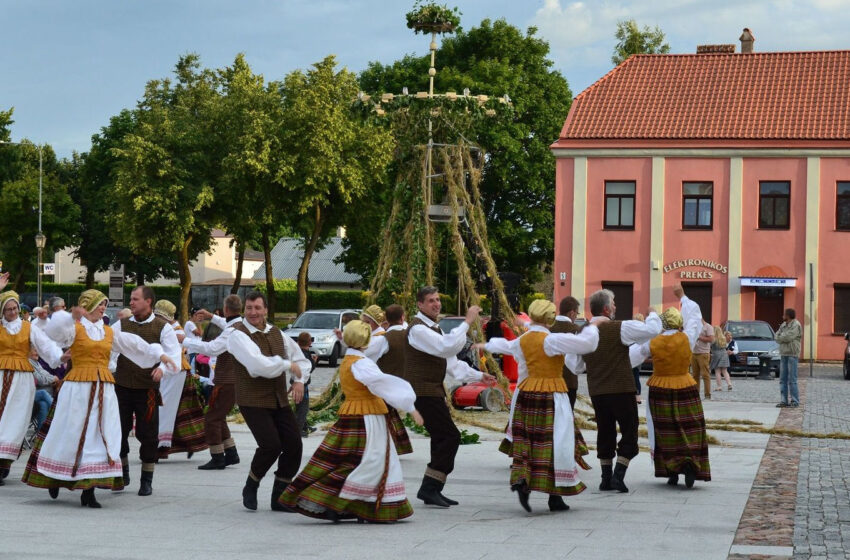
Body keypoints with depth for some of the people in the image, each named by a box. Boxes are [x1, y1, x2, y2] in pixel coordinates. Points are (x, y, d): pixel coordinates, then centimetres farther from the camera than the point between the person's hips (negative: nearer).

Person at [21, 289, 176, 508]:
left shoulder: (109, 332, 14)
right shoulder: (74, 328, -1)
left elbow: (135, 344, 12)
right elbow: (55, 330, -22)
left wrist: (160, 355, 4)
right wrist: (73, 316, -40)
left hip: (104, 390, 5)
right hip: (77, 389, -5)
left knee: (99, 437, -2)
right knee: (70, 434, 1)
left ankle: (88, 490, 0)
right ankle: (54, 479, 22)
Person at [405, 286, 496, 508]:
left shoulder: (433, 329, 20)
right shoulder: (418, 329, -15)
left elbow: (451, 362, 23)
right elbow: (447, 347, -29)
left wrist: (478, 375, 18)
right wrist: (467, 322, -26)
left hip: (434, 391, 10)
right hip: (424, 391, -10)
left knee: (442, 439, 10)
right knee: (450, 437, -14)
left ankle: (433, 491, 15)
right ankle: (428, 489, -11)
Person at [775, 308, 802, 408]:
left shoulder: (796, 325, -8)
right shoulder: (783, 325, 15)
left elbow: (788, 337, -18)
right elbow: (777, 337, 7)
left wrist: (781, 336, 0)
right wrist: (784, 337, -12)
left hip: (792, 354, -8)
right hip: (783, 354, 8)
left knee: (792, 379, -8)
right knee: (783, 379, 6)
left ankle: (795, 401, -4)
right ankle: (784, 400, 9)